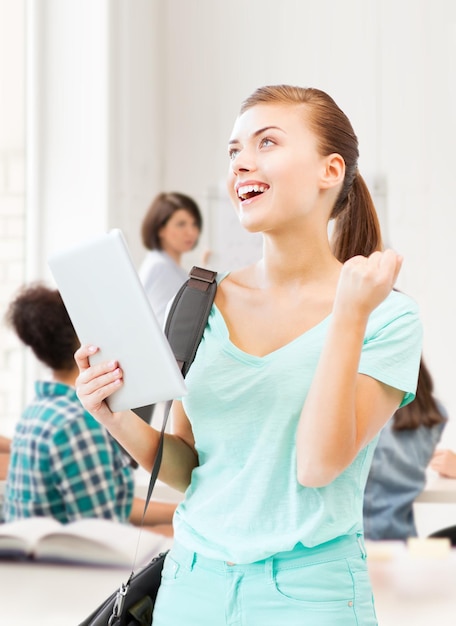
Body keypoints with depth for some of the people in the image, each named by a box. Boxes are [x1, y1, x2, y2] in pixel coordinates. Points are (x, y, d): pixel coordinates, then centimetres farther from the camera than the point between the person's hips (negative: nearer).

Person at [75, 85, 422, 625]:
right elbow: (186, 470, 7)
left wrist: (349, 314, -20)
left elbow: (318, 465, -18)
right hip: (191, 583, 4)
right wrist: (120, 420, -11)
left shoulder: (386, 316, -8)